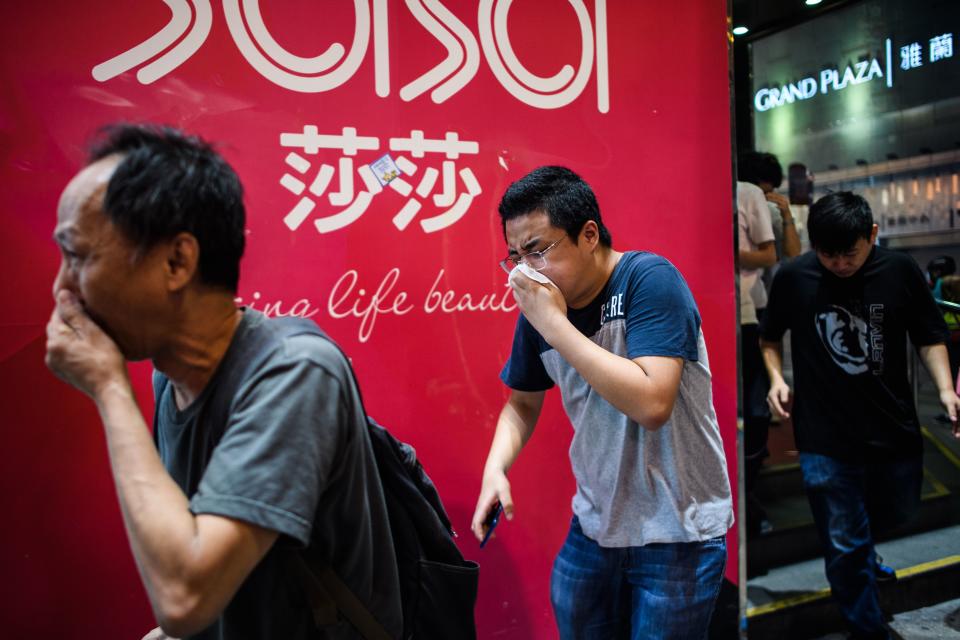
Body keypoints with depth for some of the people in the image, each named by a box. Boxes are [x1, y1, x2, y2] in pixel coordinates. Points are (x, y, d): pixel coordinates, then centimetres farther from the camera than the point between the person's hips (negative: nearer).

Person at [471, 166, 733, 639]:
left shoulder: (648, 280, -20)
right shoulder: (538, 308, -3)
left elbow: (651, 404, -30)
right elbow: (523, 402, 10)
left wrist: (556, 325, -27)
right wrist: (496, 467, -8)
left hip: (676, 530, -5)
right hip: (595, 525, 5)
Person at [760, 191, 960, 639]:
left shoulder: (900, 271, -7)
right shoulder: (793, 278, -10)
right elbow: (769, 338, 6)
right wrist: (776, 378, -10)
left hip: (894, 431, 3)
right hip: (825, 439, -2)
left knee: (895, 512, 27)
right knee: (844, 546, 6)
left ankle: (861, 553, 61)